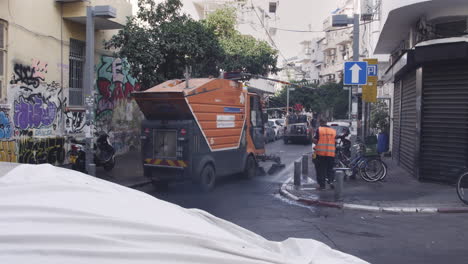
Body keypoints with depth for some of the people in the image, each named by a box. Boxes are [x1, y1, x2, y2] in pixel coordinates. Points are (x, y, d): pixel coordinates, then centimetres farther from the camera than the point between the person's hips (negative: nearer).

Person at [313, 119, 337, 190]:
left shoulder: (319, 129, -4)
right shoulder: (333, 131, 6)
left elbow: (315, 140, -8)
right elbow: (335, 142, 10)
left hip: (320, 152, -3)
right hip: (331, 153, 3)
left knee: (320, 169, 7)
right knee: (330, 168, 15)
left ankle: (322, 185, 8)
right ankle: (331, 181, -5)